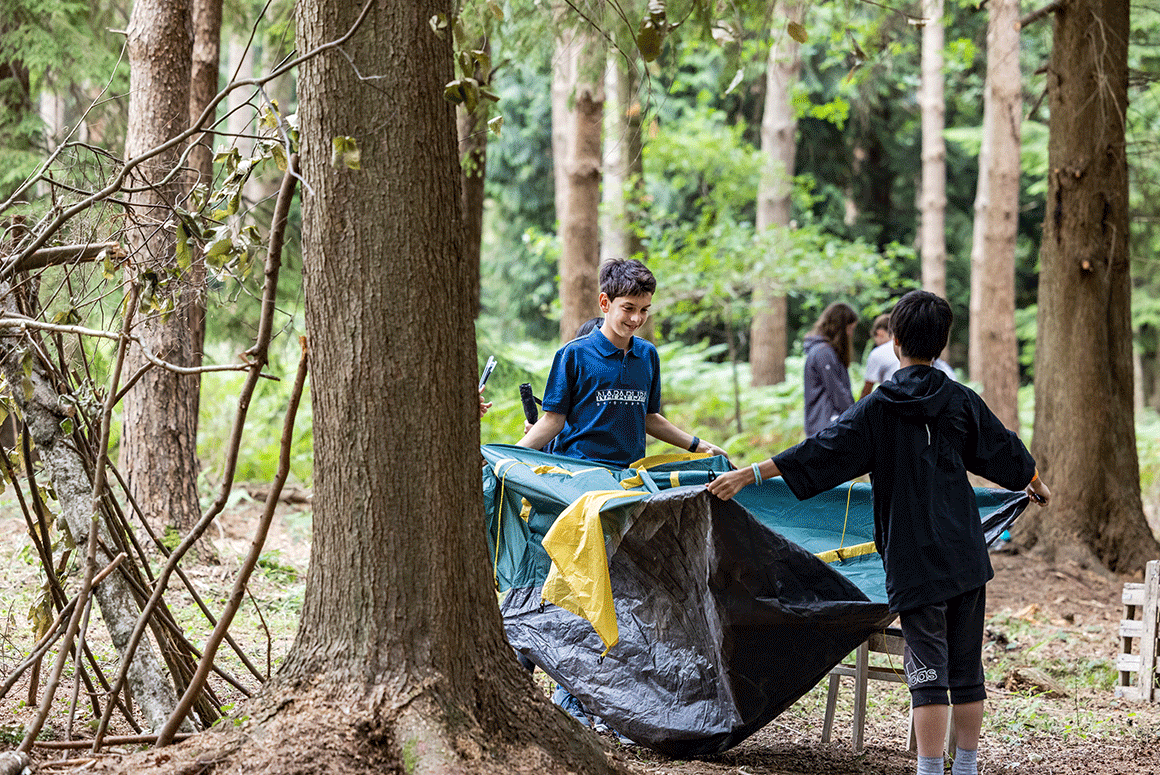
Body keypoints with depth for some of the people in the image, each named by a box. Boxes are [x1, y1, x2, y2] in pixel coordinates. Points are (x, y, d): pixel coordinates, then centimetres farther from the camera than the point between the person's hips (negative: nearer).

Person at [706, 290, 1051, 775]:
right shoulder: (962, 401, 6)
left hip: (914, 561, -4)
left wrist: (747, 475, -8)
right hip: (967, 556, 4)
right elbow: (1006, 453, 19)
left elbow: (821, 452, -10)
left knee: (928, 671, -3)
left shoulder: (878, 408, -6)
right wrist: (1037, 485, 40)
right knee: (967, 671, 11)